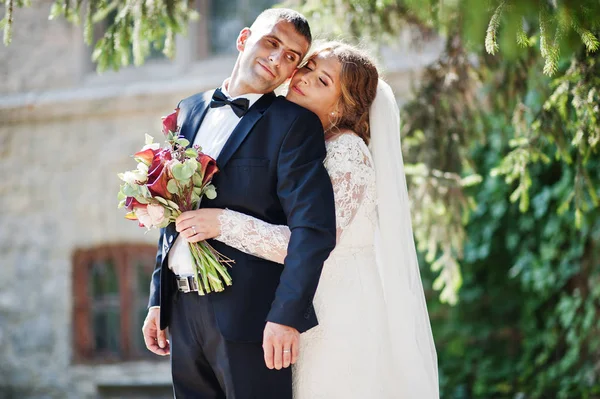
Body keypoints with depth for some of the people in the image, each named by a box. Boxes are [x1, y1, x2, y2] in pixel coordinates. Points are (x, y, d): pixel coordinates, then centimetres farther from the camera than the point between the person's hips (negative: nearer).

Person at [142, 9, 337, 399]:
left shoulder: (294, 124, -5)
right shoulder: (191, 111, 13)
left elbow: (314, 228, -14)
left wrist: (286, 316, -20)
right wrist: (158, 300, 13)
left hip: (248, 315, -5)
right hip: (183, 310, 6)